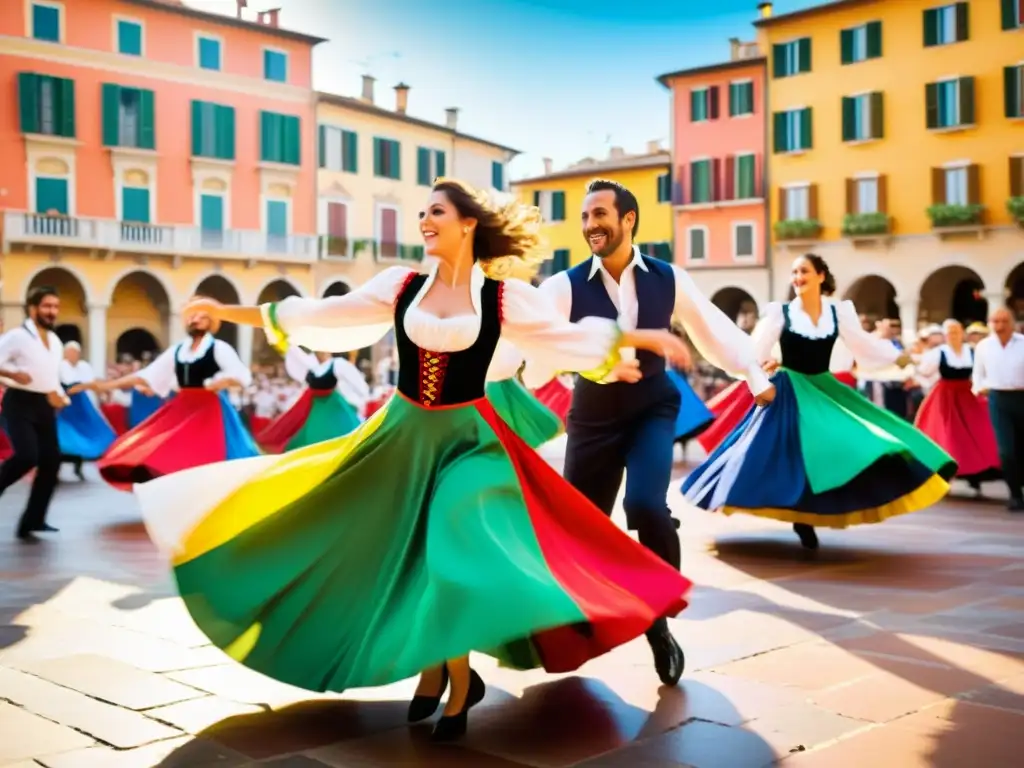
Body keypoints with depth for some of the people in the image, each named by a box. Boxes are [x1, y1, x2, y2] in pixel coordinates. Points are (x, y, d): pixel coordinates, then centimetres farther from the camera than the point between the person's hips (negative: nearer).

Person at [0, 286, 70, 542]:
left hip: (44, 406, 7)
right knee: (26, 456, -25)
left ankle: (31, 522, 9)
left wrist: (58, 395, 8)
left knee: (51, 461, 1)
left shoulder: (56, 342, 14)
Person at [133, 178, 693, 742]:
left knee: (455, 557, -11)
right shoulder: (401, 285, 1)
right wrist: (228, 312, 6)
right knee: (396, 557, 7)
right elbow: (320, 317, 5)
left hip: (466, 440, -3)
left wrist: (642, 338, -7)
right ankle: (433, 665, 31)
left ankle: (458, 681, 15)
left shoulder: (504, 297, -4)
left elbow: (569, 338, 0)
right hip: (401, 436, 3)